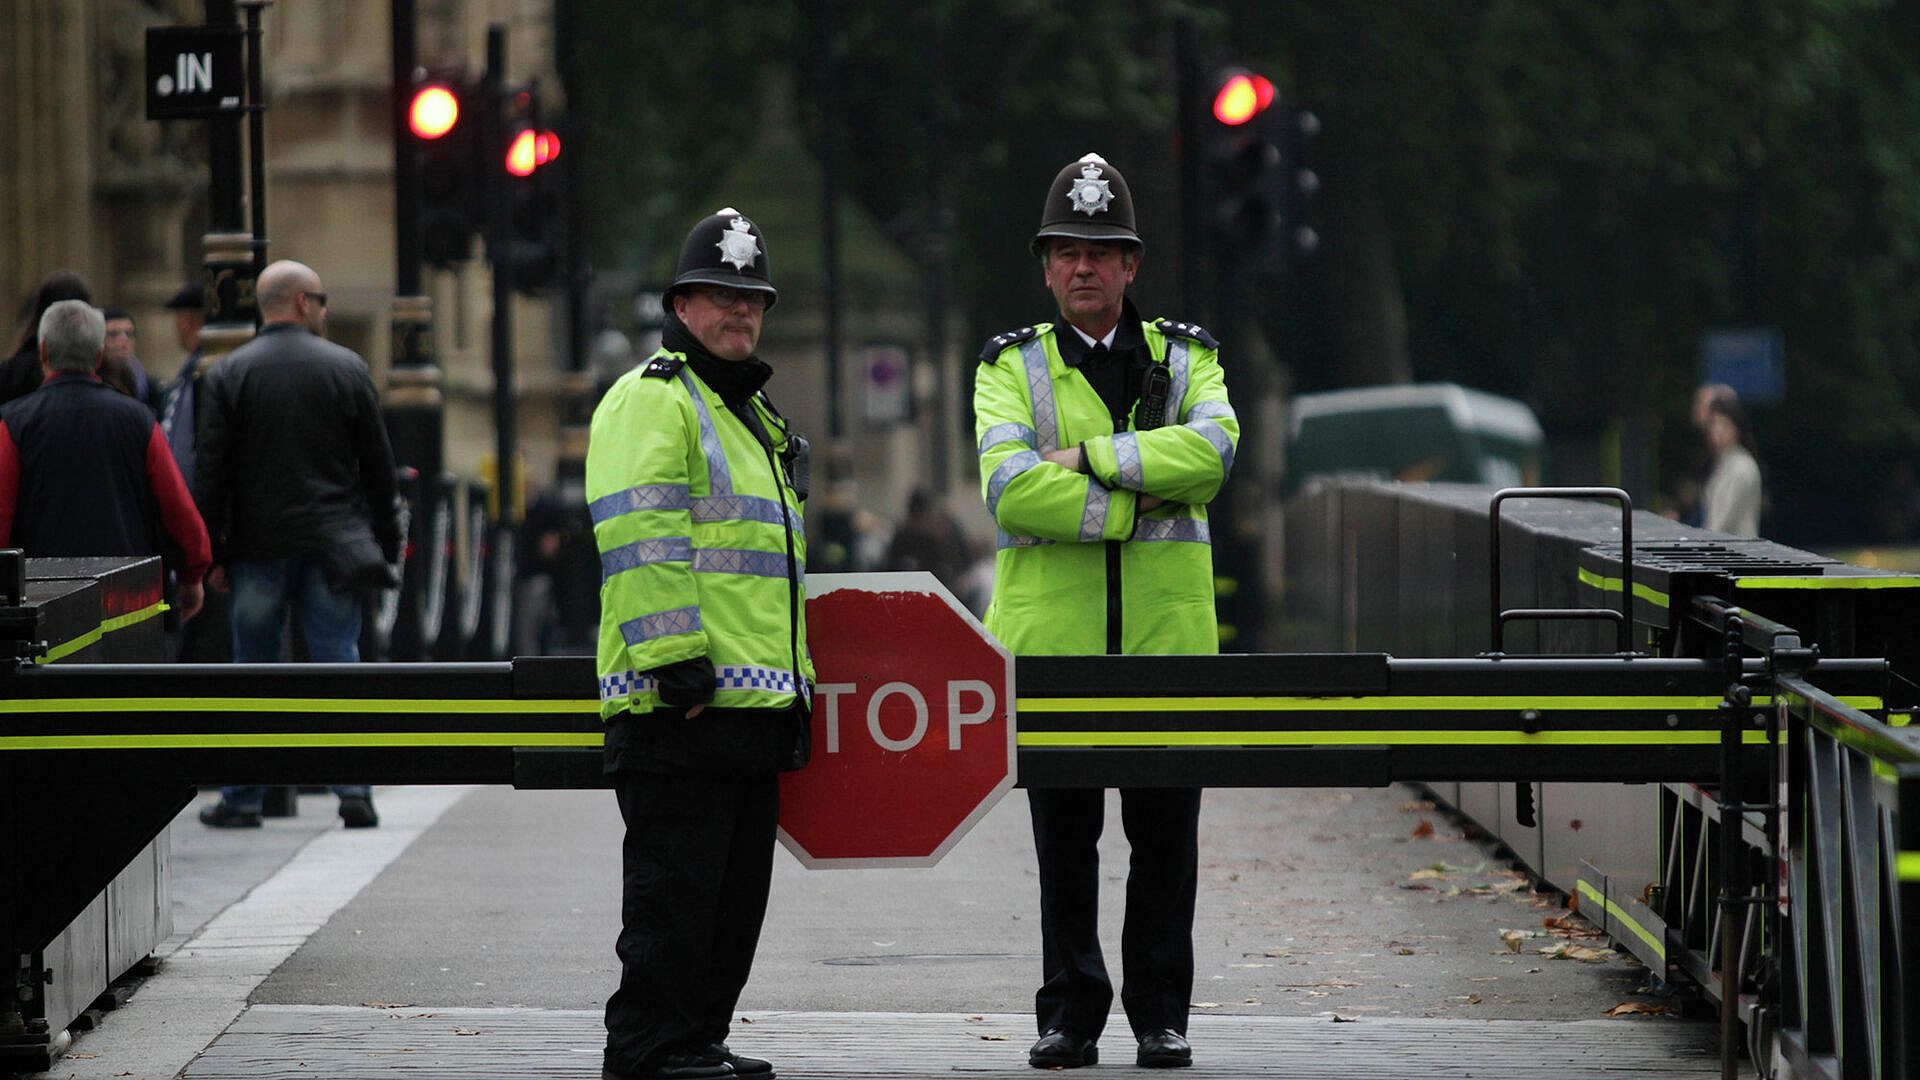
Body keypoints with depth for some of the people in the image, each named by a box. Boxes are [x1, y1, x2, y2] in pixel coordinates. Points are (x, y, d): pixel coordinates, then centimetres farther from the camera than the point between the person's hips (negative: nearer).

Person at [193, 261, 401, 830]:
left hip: (258, 547, 0)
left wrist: (212, 553, 1)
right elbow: (378, 464, 3)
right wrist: (387, 545, 9)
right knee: (338, 664, 2)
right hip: (332, 544, 0)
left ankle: (242, 798, 9)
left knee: (253, 671, 7)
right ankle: (354, 793, -3)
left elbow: (210, 470, -3)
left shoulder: (229, 374, 0)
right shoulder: (347, 368, 1)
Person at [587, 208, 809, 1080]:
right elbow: (640, 541, -17)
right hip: (680, 705, -10)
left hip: (757, 699, 10)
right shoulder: (652, 400, -7)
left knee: (736, 887, 12)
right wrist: (677, 660, -23)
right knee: (674, 883, -8)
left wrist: (794, 671, 26)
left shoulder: (754, 415, 24)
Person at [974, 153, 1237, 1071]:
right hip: (1051, 635, -1)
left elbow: (1212, 450, -12)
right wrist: (1135, 504, -14)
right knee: (1063, 839, 3)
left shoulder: (1187, 360, 10)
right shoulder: (1011, 368, 6)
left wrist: (1089, 455, -16)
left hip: (1167, 636, 1)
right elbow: (1010, 488, -12)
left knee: (1165, 837, 3)